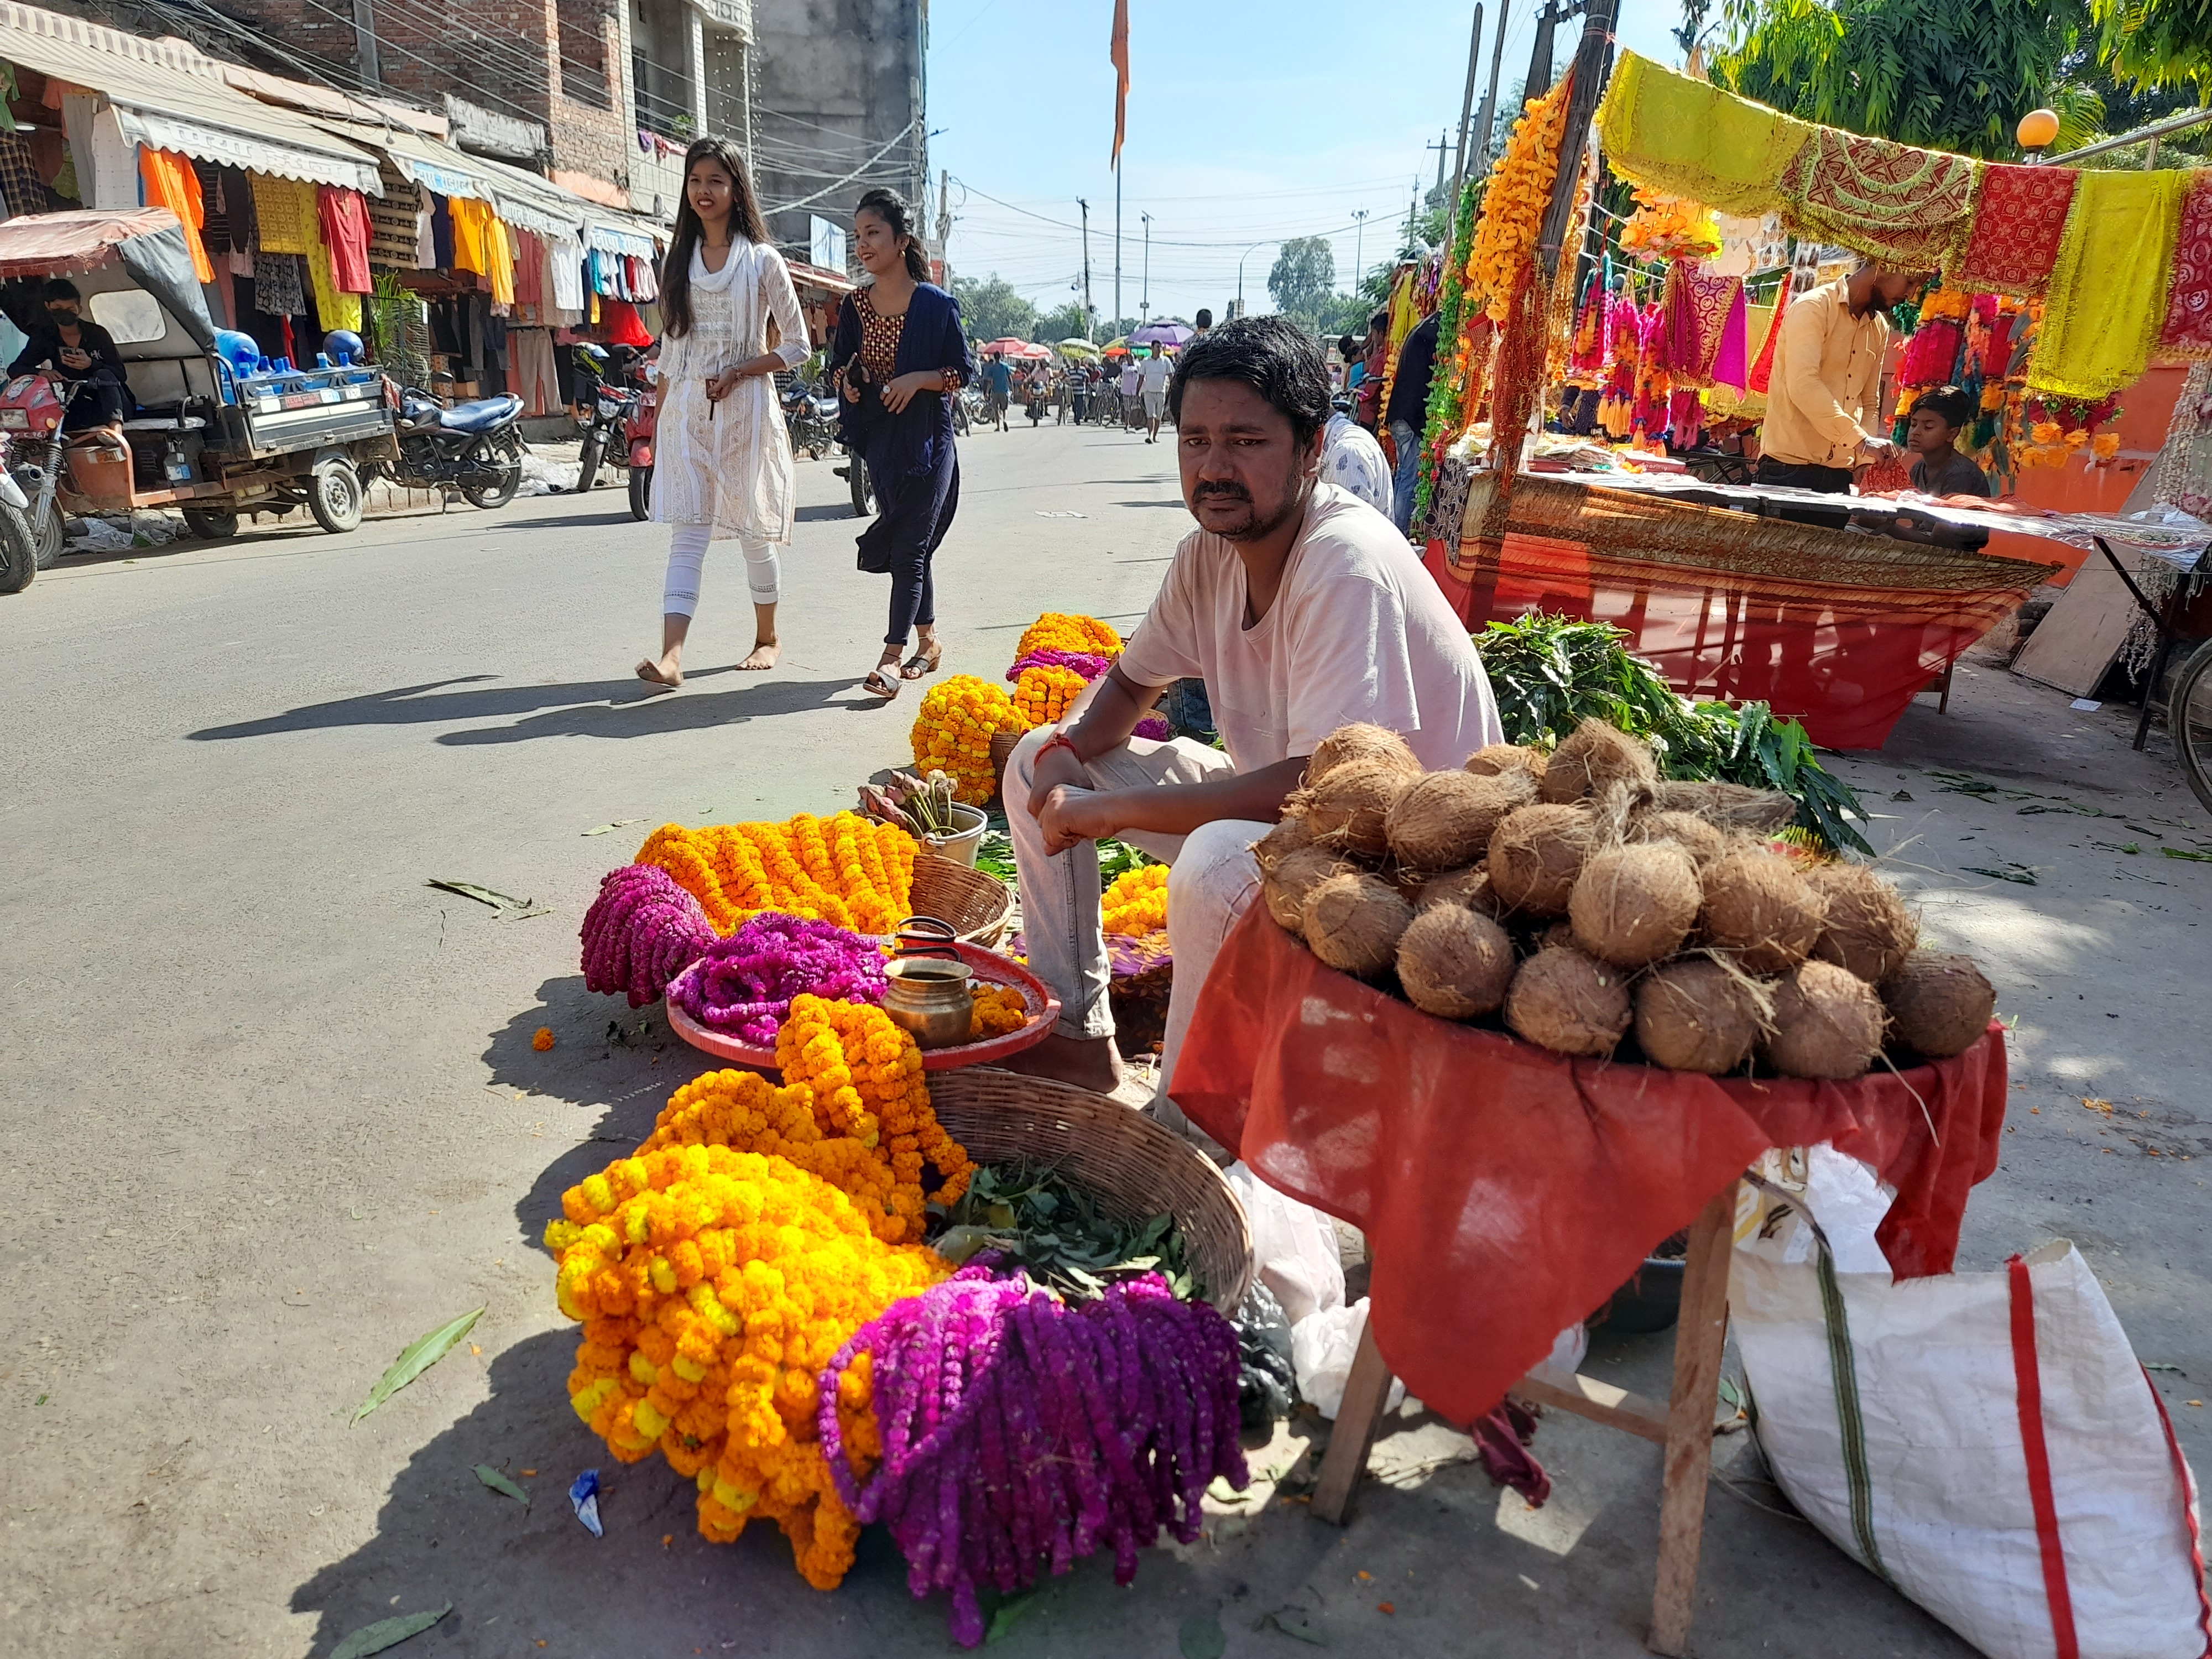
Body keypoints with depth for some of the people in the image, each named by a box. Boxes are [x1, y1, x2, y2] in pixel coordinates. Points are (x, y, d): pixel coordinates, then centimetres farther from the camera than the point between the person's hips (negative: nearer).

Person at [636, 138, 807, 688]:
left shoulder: (762, 260, 1)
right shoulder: (679, 260, 13)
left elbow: (796, 347, -1)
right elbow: (669, 351, 16)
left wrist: (737, 372, -12)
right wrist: (659, 420, 13)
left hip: (745, 408, -3)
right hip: (686, 409, 3)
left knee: (754, 531, 7)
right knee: (688, 530, -8)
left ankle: (767, 639, 25)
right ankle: (671, 656, -19)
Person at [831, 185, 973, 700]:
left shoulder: (936, 304, -7)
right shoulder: (855, 305, 7)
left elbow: (963, 372, -4)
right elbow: (841, 363, 17)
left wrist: (918, 380, -19)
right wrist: (848, 380, -5)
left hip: (928, 440, -5)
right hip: (879, 439, 5)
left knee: (909, 546, -8)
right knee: (903, 544, 11)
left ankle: (891, 657, -9)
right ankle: (929, 640, 26)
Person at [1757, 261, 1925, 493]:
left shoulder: (1879, 329, 16)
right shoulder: (1814, 306, -7)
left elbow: (1869, 401, 21)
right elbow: (1803, 385, -22)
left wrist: (1866, 461, 4)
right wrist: (1860, 439, -27)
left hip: (1840, 472, 7)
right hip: (1789, 467, -7)